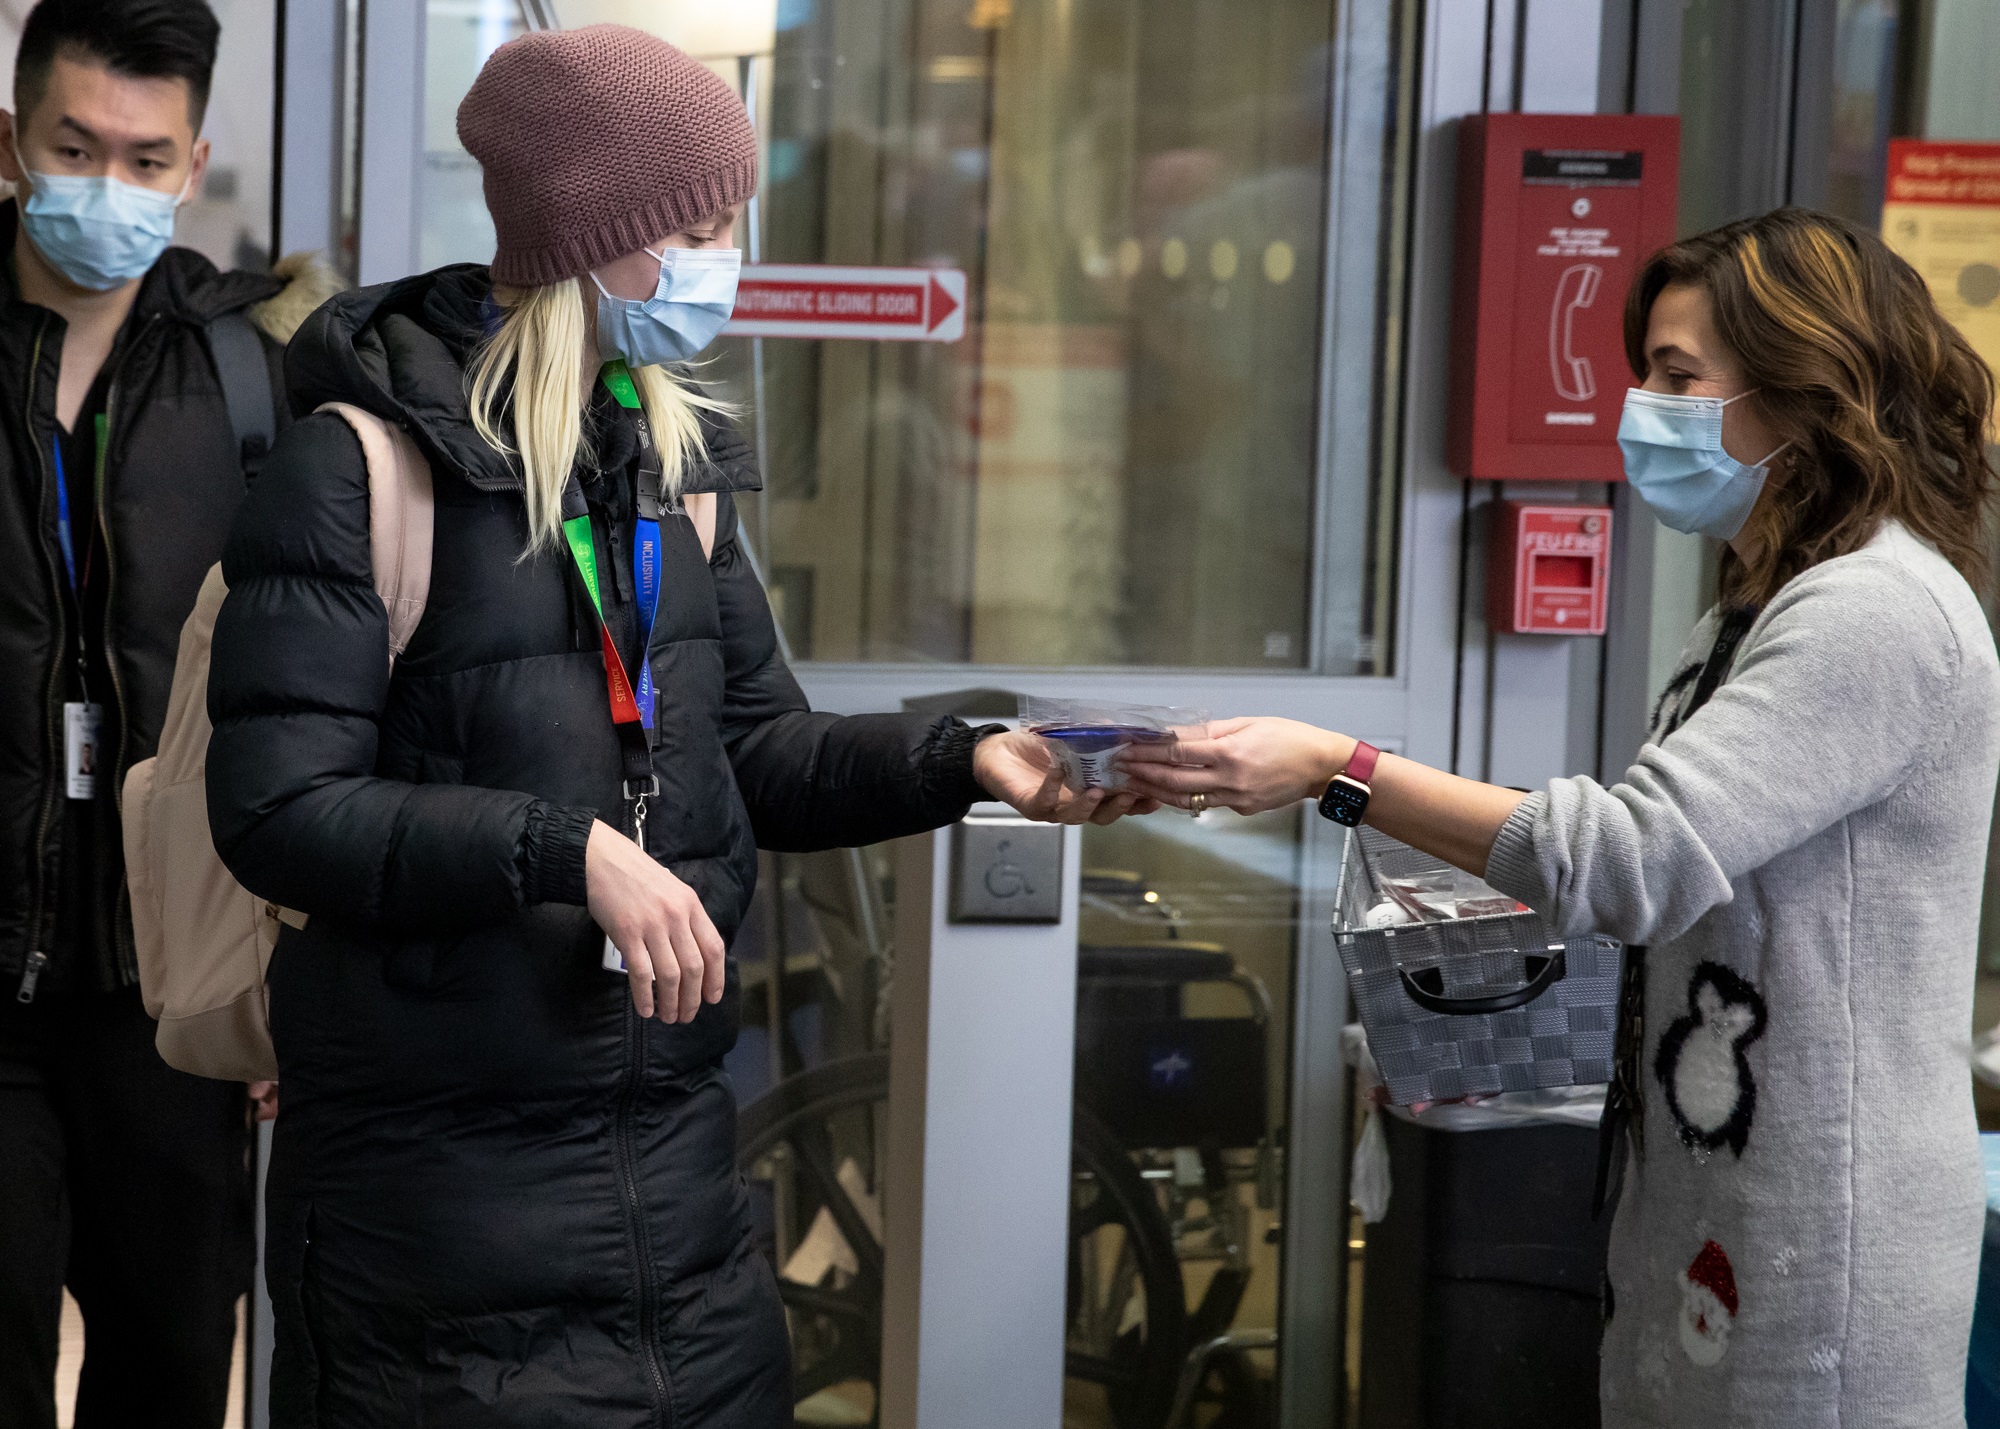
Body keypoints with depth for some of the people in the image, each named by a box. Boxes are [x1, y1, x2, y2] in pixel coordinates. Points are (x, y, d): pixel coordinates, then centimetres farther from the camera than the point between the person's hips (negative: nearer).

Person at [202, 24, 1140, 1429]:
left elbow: (756, 751, 12)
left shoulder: (672, 450, 9)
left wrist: (961, 760, -3)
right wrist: (567, 852, -25)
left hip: (673, 1141, 7)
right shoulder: (361, 464, -12)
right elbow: (278, 812, -17)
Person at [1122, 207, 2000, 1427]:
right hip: (1705, 1189, 9)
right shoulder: (1764, 607, 15)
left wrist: (1337, 770, -23)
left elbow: (1637, 855, -24)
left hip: (1817, 1230, -9)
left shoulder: (1879, 614, -18)